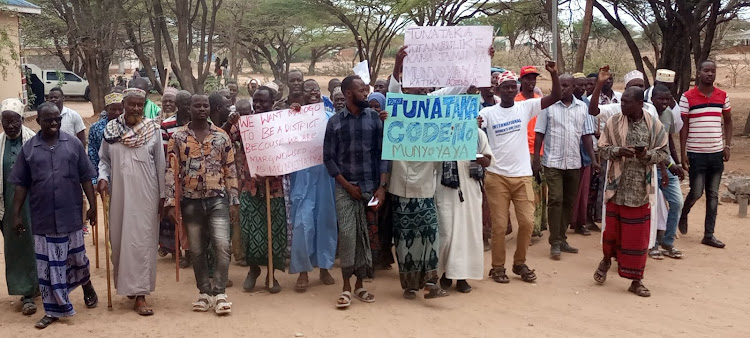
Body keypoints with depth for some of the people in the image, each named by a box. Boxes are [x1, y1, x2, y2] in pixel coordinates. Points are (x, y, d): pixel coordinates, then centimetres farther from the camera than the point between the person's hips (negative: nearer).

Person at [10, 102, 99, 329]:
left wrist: (93, 205, 0)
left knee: (77, 256, 13)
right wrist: (16, 214, 2)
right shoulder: (28, 149, 1)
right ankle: (55, 309, 17)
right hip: (43, 217, 0)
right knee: (48, 264, 5)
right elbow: (21, 185, 4)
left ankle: (87, 285, 43)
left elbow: (85, 178, 2)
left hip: (71, 214, 0)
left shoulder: (73, 143, 0)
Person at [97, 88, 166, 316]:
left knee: (143, 241, -3)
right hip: (119, 193, 3)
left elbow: (160, 164, 1)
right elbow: (103, 159, 11)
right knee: (120, 239, 9)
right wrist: (103, 178, -9)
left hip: (145, 194, -2)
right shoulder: (111, 128, 2)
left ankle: (140, 294, -2)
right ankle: (126, 284, 28)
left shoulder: (152, 129, -3)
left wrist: (162, 194, 1)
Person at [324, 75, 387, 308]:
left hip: (371, 186, 1)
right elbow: (328, 158, 1)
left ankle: (360, 284, 18)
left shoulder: (374, 118, 4)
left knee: (365, 235, 5)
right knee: (347, 234, -8)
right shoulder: (335, 122, 1)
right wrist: (347, 185, -6)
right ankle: (346, 287, 2)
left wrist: (382, 186, -5)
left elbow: (382, 153, 3)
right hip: (345, 188, -1)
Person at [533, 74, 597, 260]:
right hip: (553, 161, -4)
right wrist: (536, 158, -6)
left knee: (569, 202, 10)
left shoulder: (583, 107, 7)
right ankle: (555, 243, -1)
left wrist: (593, 158, 3)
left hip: (574, 162, 4)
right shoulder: (549, 105, -2)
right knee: (556, 200, -8)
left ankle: (562, 239, 21)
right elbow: (539, 133, -1)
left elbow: (586, 135, 10)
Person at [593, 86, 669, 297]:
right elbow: (602, 148, 2)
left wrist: (647, 155, -18)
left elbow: (663, 152, 3)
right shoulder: (614, 123, -1)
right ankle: (607, 259, 39)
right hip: (617, 186, 0)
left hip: (640, 188, 0)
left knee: (638, 235, 4)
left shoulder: (654, 125, -2)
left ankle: (636, 280, 15)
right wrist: (618, 151, -18)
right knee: (612, 228, 8)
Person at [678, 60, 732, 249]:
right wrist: (683, 153, -7)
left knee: (713, 195, 6)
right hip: (696, 153, -3)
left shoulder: (723, 96, 5)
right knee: (696, 192, -3)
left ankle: (709, 235, 13)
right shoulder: (687, 97, -5)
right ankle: (683, 215, 28)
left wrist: (727, 146, 4)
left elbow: (728, 122, 14)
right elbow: (683, 126, -4)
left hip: (717, 153, 3)